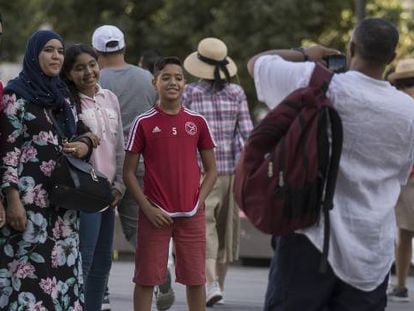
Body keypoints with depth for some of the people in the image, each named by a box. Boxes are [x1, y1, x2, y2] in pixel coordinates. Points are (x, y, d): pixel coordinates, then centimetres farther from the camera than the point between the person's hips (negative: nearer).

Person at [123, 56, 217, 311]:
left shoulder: (197, 122, 6)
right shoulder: (144, 123, -1)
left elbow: (211, 170, 11)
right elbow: (129, 172, 0)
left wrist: (199, 201, -3)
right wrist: (148, 208, -9)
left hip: (191, 214, 2)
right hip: (155, 214, -2)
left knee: (196, 280, 5)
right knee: (146, 280, 1)